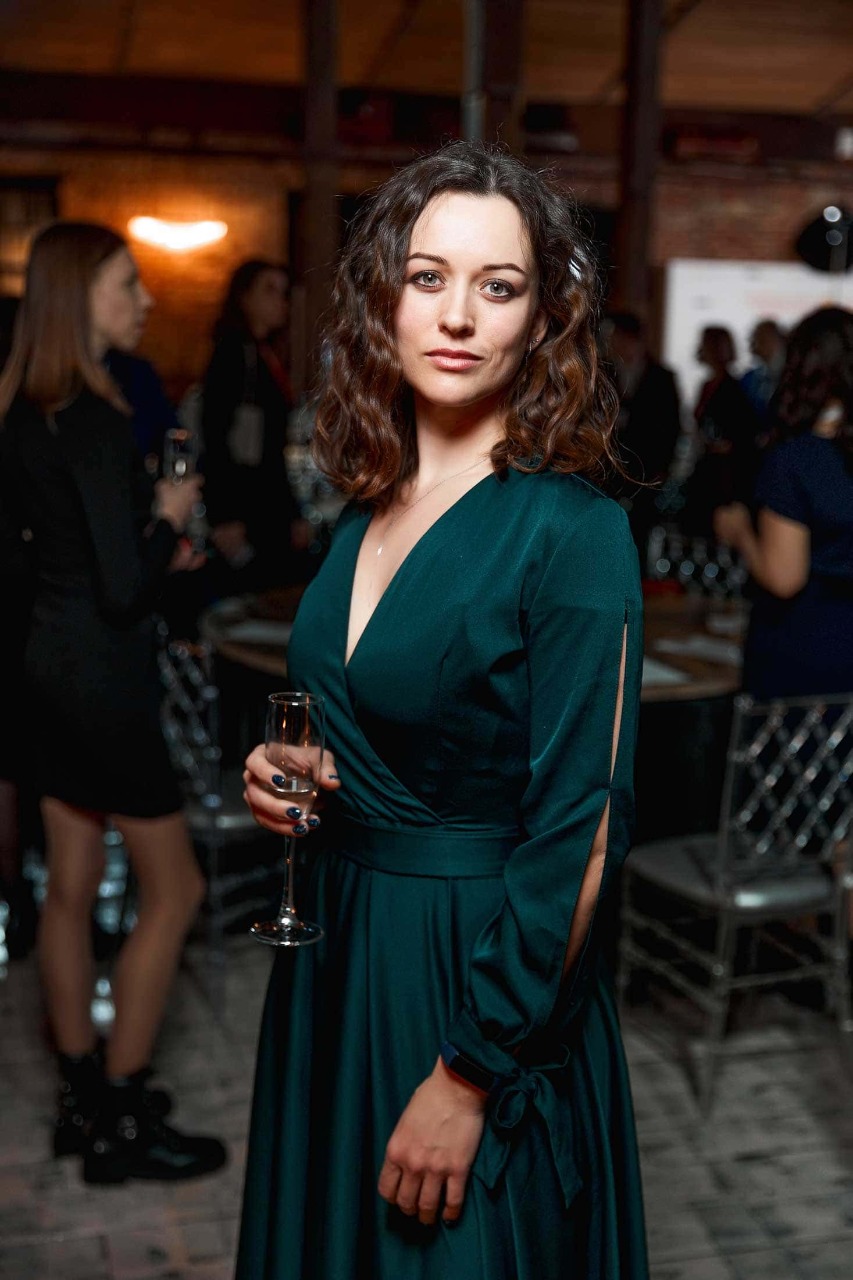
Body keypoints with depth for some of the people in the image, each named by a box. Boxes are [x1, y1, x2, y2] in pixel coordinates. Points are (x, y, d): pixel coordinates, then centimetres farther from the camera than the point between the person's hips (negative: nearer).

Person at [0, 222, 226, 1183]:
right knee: (172, 890, 4)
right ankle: (119, 1124, 13)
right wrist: (168, 521, -5)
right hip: (105, 677, -9)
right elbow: (124, 588, -24)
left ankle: (82, 1097, 28)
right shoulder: (93, 419, -21)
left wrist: (150, 549, 10)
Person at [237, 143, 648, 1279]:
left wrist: (471, 1076, -19)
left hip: (481, 969, -7)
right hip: (336, 956, 7)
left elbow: (579, 834, -20)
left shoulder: (571, 529, -18)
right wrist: (288, 778, -3)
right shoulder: (364, 516, 4)